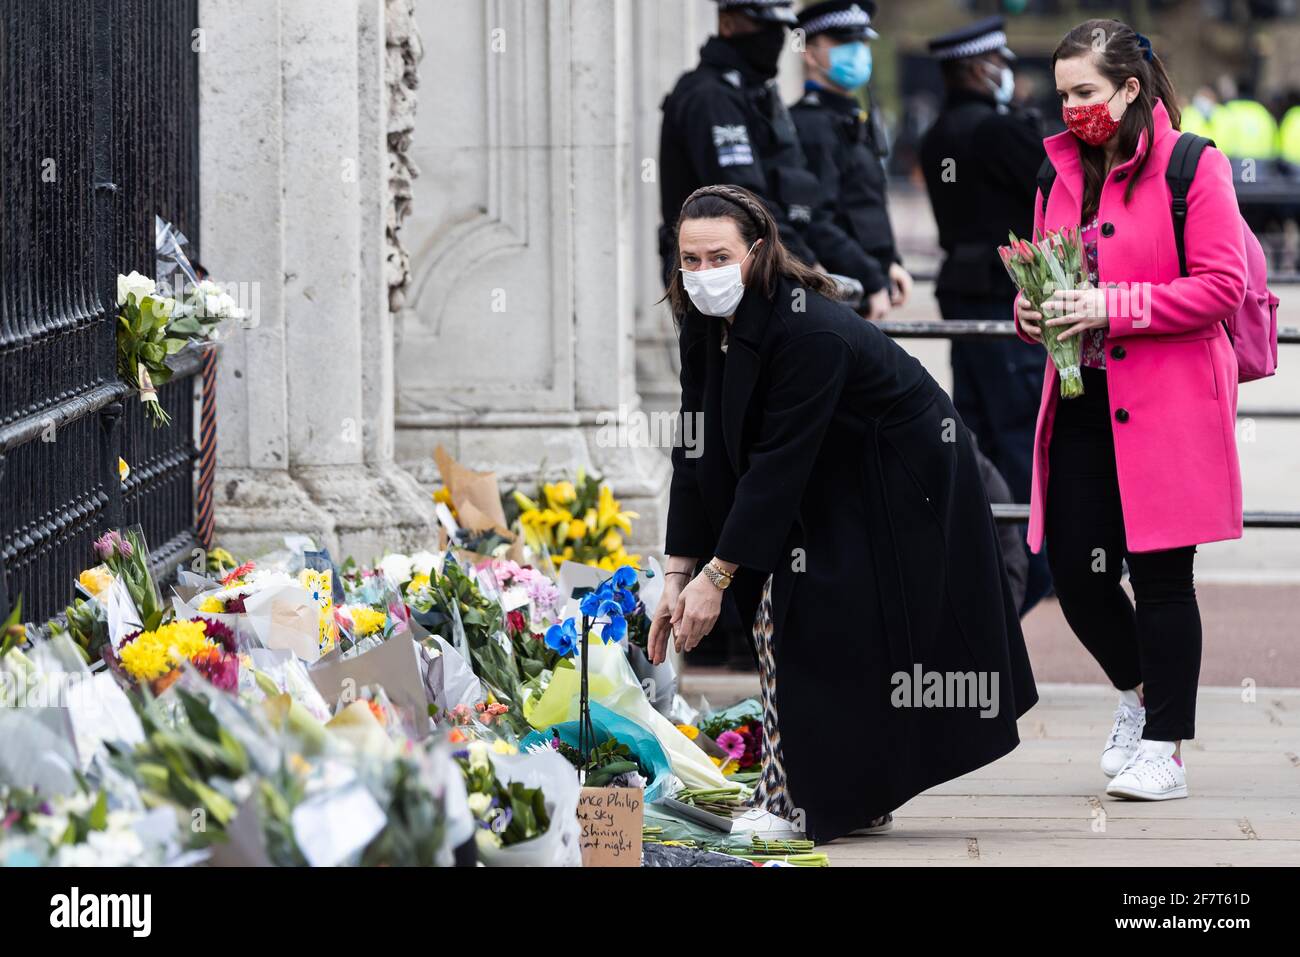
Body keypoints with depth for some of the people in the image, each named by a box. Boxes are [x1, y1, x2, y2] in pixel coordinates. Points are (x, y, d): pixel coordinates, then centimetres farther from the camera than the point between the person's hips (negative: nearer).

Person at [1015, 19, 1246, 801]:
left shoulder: (1191, 166, -7)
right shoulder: (1064, 171, 13)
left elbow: (1222, 287, -13)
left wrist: (1113, 306, -20)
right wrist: (1034, 310, 1)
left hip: (1168, 408, -6)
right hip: (1082, 406, 6)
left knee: (1160, 575, -2)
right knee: (1073, 568, 4)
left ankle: (1165, 749, 8)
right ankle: (1140, 688, 32)